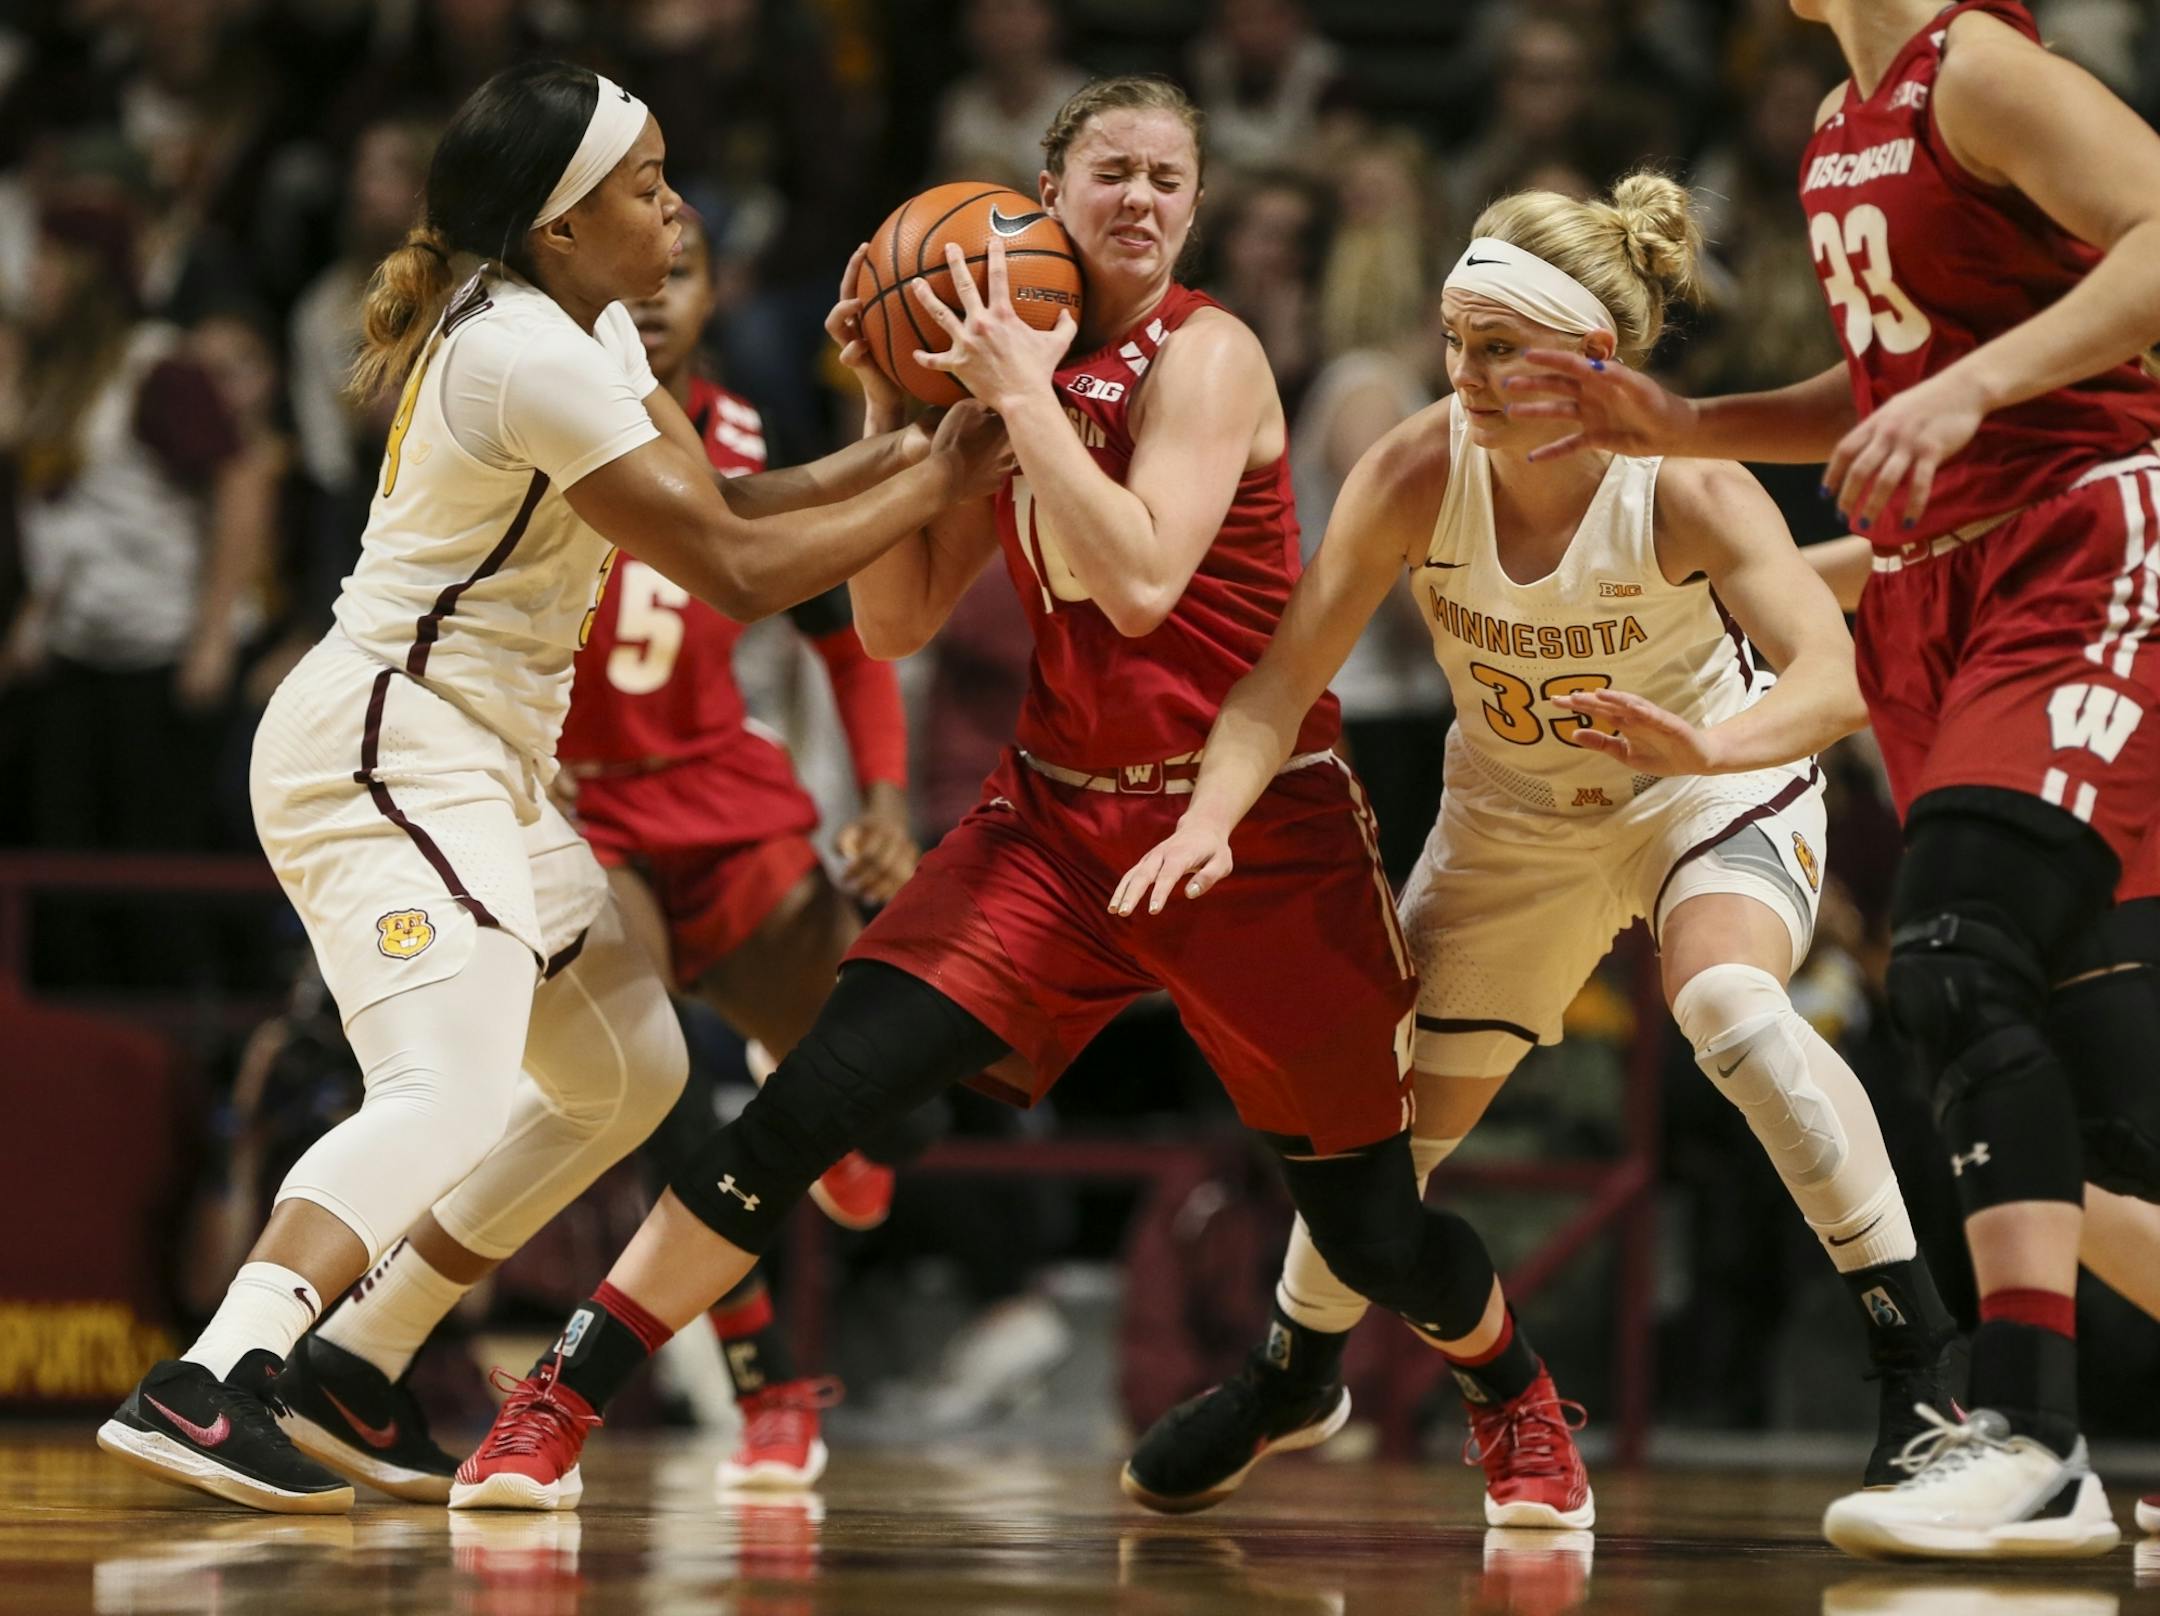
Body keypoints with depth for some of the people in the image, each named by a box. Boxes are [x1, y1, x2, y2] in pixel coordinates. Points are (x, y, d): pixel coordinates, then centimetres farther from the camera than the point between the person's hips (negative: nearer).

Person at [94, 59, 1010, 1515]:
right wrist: (941, 483, -10)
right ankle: (204, 1389, -43)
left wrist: (897, 452, -1)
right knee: (453, 1091, -28)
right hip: (391, 753, -11)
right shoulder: (530, 357, -20)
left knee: (629, 1072, 18)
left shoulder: (590, 331, 12)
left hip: (481, 769, 11)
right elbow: (734, 571, -18)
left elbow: (713, 506, 12)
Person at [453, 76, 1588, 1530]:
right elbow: (895, 622, 6)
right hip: (1065, 814, 4)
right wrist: (893, 409, -3)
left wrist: (1021, 396, -23)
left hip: (1257, 835, -4)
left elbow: (1141, 579, -26)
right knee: (814, 1101, -14)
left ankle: (1520, 1399, 38)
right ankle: (554, 1412, -11)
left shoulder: (1208, 357, -11)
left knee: (1372, 1232, 4)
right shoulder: (1022, 371, 7)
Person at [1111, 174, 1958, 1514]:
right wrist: (1212, 817, -39)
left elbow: (1834, 678, -42)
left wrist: (1705, 745, -62)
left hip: (1714, 787, -4)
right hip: (1516, 815, 4)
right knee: (1399, 1105, 11)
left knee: (1728, 1003, -34)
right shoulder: (1416, 474, -24)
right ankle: (1299, 1366, 41)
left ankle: (1919, 1340, -25)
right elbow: (1290, 671, -21)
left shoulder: (1685, 488, -32)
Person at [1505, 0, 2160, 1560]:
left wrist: (1968, 387, -31)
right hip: (1939, 587, 9)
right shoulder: (1849, 128, 17)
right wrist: (1680, 424, 17)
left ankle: (2030, 1442, -29)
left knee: (1959, 956, -24)